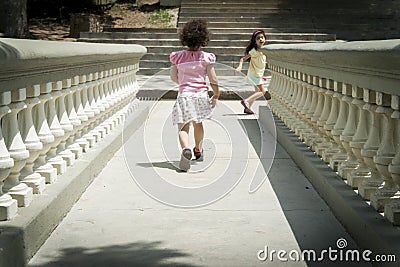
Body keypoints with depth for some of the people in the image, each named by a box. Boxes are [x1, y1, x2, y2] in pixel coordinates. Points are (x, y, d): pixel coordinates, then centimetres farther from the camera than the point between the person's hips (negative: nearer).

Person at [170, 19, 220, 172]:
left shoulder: (178, 57, -2)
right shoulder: (206, 58, -6)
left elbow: (174, 77, 8)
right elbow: (213, 80, -6)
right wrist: (216, 96, 11)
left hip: (184, 95, -1)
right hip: (201, 95, 1)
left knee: (183, 128, -3)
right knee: (198, 123, 25)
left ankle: (186, 149, -33)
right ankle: (198, 151, 43)